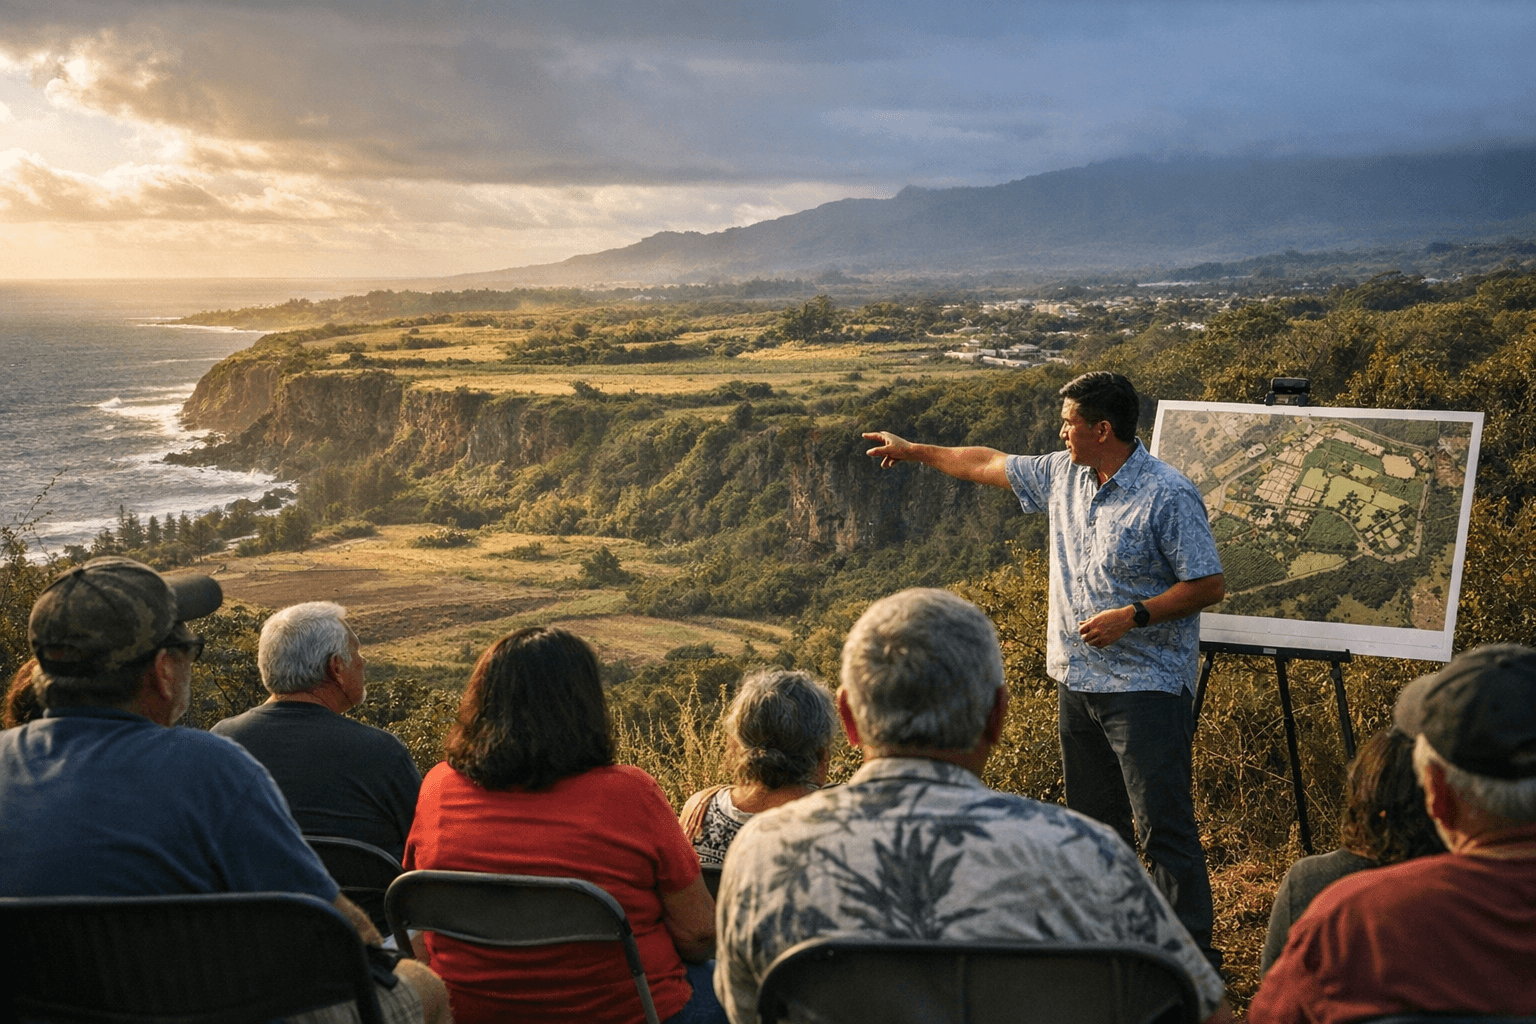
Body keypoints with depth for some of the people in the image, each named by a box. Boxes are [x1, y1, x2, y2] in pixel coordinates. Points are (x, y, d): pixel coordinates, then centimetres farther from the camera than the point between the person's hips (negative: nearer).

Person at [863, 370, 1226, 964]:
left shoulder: (1168, 496, -14)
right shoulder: (1063, 475, 9)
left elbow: (1209, 585, -13)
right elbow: (990, 465, 23)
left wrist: (1132, 615, -20)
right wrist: (914, 451, 29)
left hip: (1146, 687, -8)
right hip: (1077, 680, 8)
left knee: (1163, 826, -8)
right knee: (1094, 823, 14)